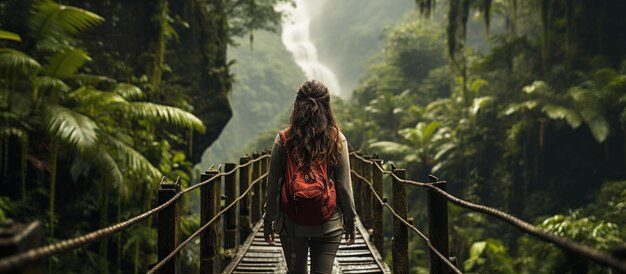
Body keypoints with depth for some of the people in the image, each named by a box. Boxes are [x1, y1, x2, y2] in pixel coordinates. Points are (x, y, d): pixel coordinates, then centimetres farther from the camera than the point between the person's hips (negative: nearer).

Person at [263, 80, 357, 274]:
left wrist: (268, 221, 9)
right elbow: (344, 185, -5)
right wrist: (350, 221, 6)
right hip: (328, 224, -1)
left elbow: (273, 186, -2)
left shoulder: (283, 141, -6)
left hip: (291, 223, 1)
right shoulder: (337, 140, -7)